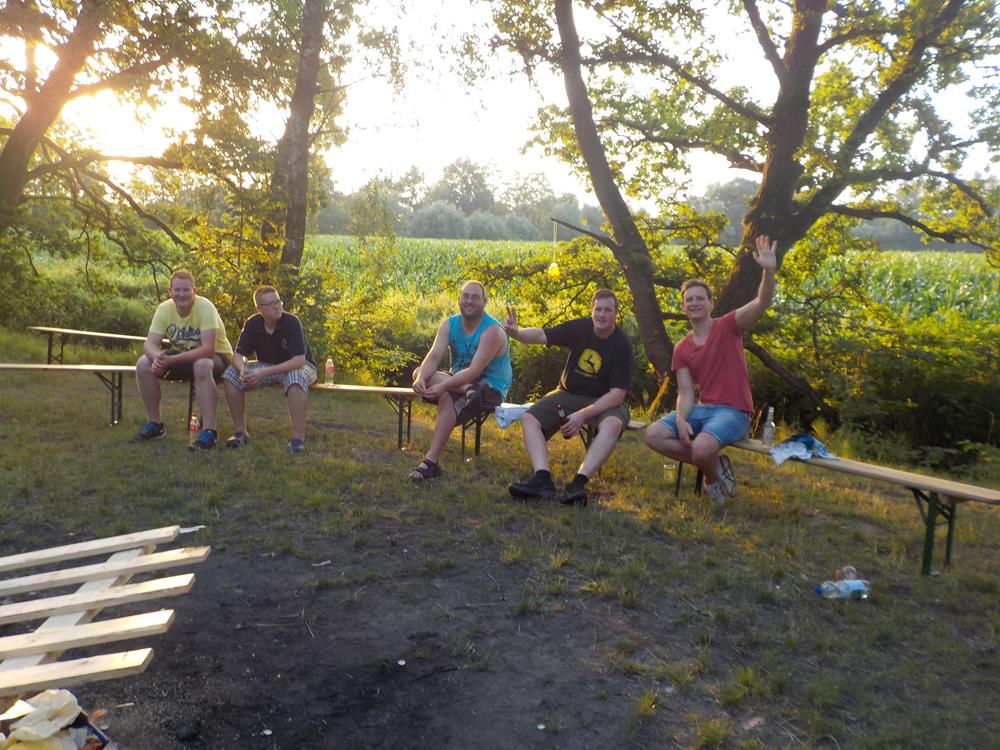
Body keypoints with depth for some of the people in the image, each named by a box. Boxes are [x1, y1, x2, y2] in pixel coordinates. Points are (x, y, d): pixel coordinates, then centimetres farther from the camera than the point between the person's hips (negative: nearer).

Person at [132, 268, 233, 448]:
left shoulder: (205, 307, -25)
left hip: (217, 357, -6)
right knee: (144, 364, -15)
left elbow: (208, 350, -33)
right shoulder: (164, 309, -9)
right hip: (181, 356, 6)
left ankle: (208, 431, -34)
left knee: (201, 365, -39)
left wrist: (171, 360, -39)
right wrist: (157, 357, -39)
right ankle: (154, 424, 0)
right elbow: (150, 344, -15)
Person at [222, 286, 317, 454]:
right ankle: (240, 431, -6)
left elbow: (299, 361, -30)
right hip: (267, 366, 5)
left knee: (296, 378, -40)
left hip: (295, 366, -5)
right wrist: (243, 370, -31)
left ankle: (298, 438, -34)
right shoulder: (252, 324, -9)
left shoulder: (291, 322, -23)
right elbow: (238, 355, -6)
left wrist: (264, 373, -35)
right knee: (231, 375, -15)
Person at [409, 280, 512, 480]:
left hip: (490, 388, -6)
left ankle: (431, 462, -34)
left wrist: (444, 386, -42)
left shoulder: (492, 331, -20)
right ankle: (466, 390, -32)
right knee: (420, 373, -15)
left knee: (447, 397, -34)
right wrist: (421, 378, -36)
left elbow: (475, 371, -29)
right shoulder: (449, 324, -2)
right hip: (459, 381, 7)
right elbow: (434, 357, -14)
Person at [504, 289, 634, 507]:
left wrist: (583, 414, -28)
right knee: (529, 418, -19)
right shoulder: (580, 328, -4)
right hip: (569, 394, 3)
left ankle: (579, 482, -45)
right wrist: (516, 333, -33)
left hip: (605, 401, -3)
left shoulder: (622, 345, -13)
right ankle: (543, 479, -36)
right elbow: (542, 335, -11)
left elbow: (617, 393, -17)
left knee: (613, 424, -37)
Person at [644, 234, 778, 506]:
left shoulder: (728, 326, -2)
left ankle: (713, 473, 4)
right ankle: (715, 464, -1)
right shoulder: (681, 349, 10)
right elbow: (685, 393, 4)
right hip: (701, 409, 6)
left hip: (733, 412, -6)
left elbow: (761, 303, -19)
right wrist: (681, 420, -18)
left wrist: (768, 270, -39)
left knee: (702, 447, -35)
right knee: (653, 435, -16)